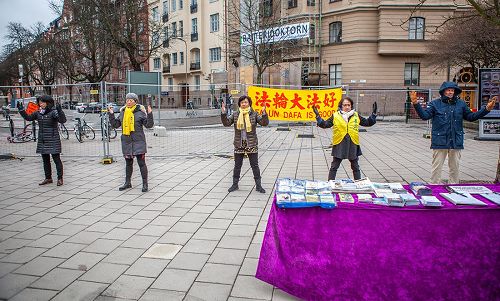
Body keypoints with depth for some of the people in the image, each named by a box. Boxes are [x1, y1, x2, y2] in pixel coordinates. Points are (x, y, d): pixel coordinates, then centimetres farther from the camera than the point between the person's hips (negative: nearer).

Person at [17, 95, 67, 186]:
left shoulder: (53, 112, -11)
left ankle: (60, 179, 4)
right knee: (45, 160, 14)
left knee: (56, 159, -3)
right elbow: (28, 118, 21)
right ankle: (48, 178, 24)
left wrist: (60, 110, -38)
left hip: (53, 140, -7)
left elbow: (63, 120, -24)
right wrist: (21, 110, 12)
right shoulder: (38, 113, 9)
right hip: (42, 141, 7)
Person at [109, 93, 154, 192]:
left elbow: (149, 125, -10)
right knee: (128, 163, 17)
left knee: (141, 163, -3)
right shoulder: (123, 112, 9)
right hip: (126, 141, 5)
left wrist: (150, 114, -22)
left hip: (138, 141, -5)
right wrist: (111, 115, 3)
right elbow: (115, 125, 13)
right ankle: (128, 182, 29)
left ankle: (145, 183, 6)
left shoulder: (140, 112, -5)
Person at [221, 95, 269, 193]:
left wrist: (264, 113, -25)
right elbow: (226, 123, 0)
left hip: (251, 144, -2)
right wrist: (223, 113, -13)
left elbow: (264, 123, -9)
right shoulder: (235, 114, 4)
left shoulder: (254, 114, -2)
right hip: (239, 144, 2)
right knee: (237, 165, 11)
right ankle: (235, 184, 25)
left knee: (255, 165, 4)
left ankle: (258, 185, 14)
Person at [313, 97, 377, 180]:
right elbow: (324, 124, -2)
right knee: (334, 166, 5)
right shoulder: (335, 116, -1)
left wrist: (374, 114, 2)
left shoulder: (356, 115, 6)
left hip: (353, 144, 2)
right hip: (339, 144, -2)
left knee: (355, 167, 14)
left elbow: (368, 123, 13)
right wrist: (318, 116, -13)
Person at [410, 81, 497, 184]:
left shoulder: (461, 104, 11)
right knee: (437, 166, 1)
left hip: (456, 141, 3)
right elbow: (424, 115, -8)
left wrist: (486, 109, 8)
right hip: (440, 141, -3)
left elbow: (471, 117, 16)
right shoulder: (435, 103, 1)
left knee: (455, 167, 12)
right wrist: (416, 104, -21)